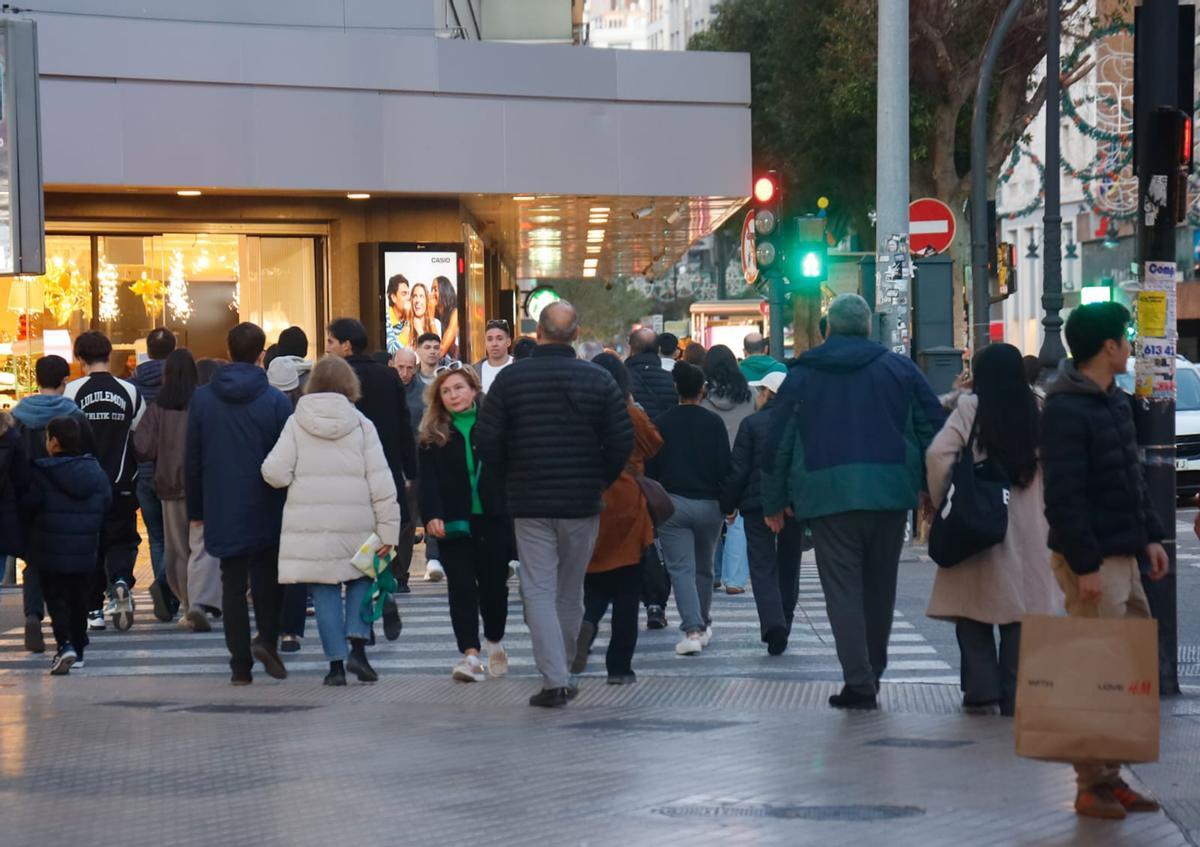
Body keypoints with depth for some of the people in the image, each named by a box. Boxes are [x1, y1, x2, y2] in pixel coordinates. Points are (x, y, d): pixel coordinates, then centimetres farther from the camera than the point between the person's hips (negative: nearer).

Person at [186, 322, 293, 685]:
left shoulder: (201, 399, 2)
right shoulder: (276, 401, -6)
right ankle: (267, 638, -8)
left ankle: (240, 663, 5)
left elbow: (192, 460, 5)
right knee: (267, 574, 14)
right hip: (266, 507, -2)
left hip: (222, 509, 2)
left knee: (233, 582, 7)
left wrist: (195, 508, 12)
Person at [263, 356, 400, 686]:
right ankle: (357, 648, 1)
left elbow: (274, 473, -6)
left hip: (309, 523, 0)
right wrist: (388, 529, -1)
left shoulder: (296, 423, 2)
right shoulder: (361, 424, 2)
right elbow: (380, 481, -2)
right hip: (355, 523, 0)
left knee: (324, 591, 6)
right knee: (360, 581, 18)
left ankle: (336, 662, 3)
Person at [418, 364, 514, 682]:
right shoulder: (432, 435, 4)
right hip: (453, 522, 0)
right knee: (461, 585, -7)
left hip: (493, 518, 0)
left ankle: (495, 642, 32)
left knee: (494, 583, 8)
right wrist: (431, 516, -18)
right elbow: (428, 480, -3)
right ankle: (470, 655, -10)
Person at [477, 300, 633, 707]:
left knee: (539, 591, 0)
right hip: (583, 505, 2)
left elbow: (488, 442, -6)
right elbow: (622, 442, -5)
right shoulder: (598, 380, -3)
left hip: (530, 504, -2)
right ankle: (562, 674, 24)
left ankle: (553, 680, -10)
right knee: (571, 591, 14)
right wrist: (599, 482, 11)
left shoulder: (510, 379, -5)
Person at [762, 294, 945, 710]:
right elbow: (933, 428, 6)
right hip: (889, 495, 1)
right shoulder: (899, 369, 7)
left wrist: (774, 502, 16)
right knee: (880, 586, 15)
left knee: (842, 588, -1)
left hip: (827, 497, -1)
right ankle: (872, 673, 25)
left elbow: (778, 442, 9)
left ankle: (859, 682, -10)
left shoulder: (801, 376, 7)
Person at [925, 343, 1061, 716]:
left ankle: (981, 687, 0)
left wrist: (943, 500, -3)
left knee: (973, 615, 8)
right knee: (1020, 613, 6)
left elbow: (938, 455, -15)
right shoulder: (1036, 413, 3)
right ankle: (1014, 695, 4)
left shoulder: (970, 409, -6)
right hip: (1028, 528, 3)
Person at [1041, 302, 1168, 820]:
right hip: (1091, 561, -10)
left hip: (1122, 556, 10)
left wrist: (1150, 537, 15)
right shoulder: (1066, 410, -15)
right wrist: (1085, 565, -23)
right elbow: (1064, 497, -20)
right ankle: (1093, 786, 1)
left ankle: (1111, 777, 18)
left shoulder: (1114, 402, 15)